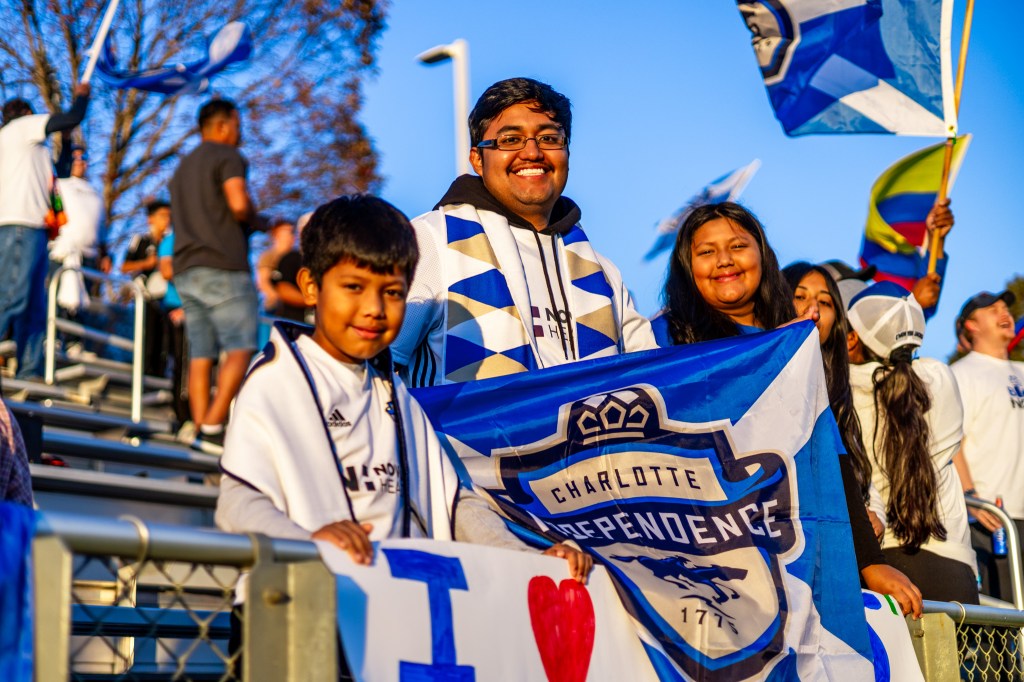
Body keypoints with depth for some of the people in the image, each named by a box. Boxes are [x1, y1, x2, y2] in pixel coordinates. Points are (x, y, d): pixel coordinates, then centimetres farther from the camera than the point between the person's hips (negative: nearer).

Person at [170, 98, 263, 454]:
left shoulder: (183, 166, 26)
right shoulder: (227, 156, -1)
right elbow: (239, 203, -17)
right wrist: (254, 221, 3)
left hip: (185, 269, 8)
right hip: (222, 266, -8)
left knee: (201, 356, 4)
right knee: (240, 348, -9)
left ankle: (201, 429, -2)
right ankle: (212, 426, -19)